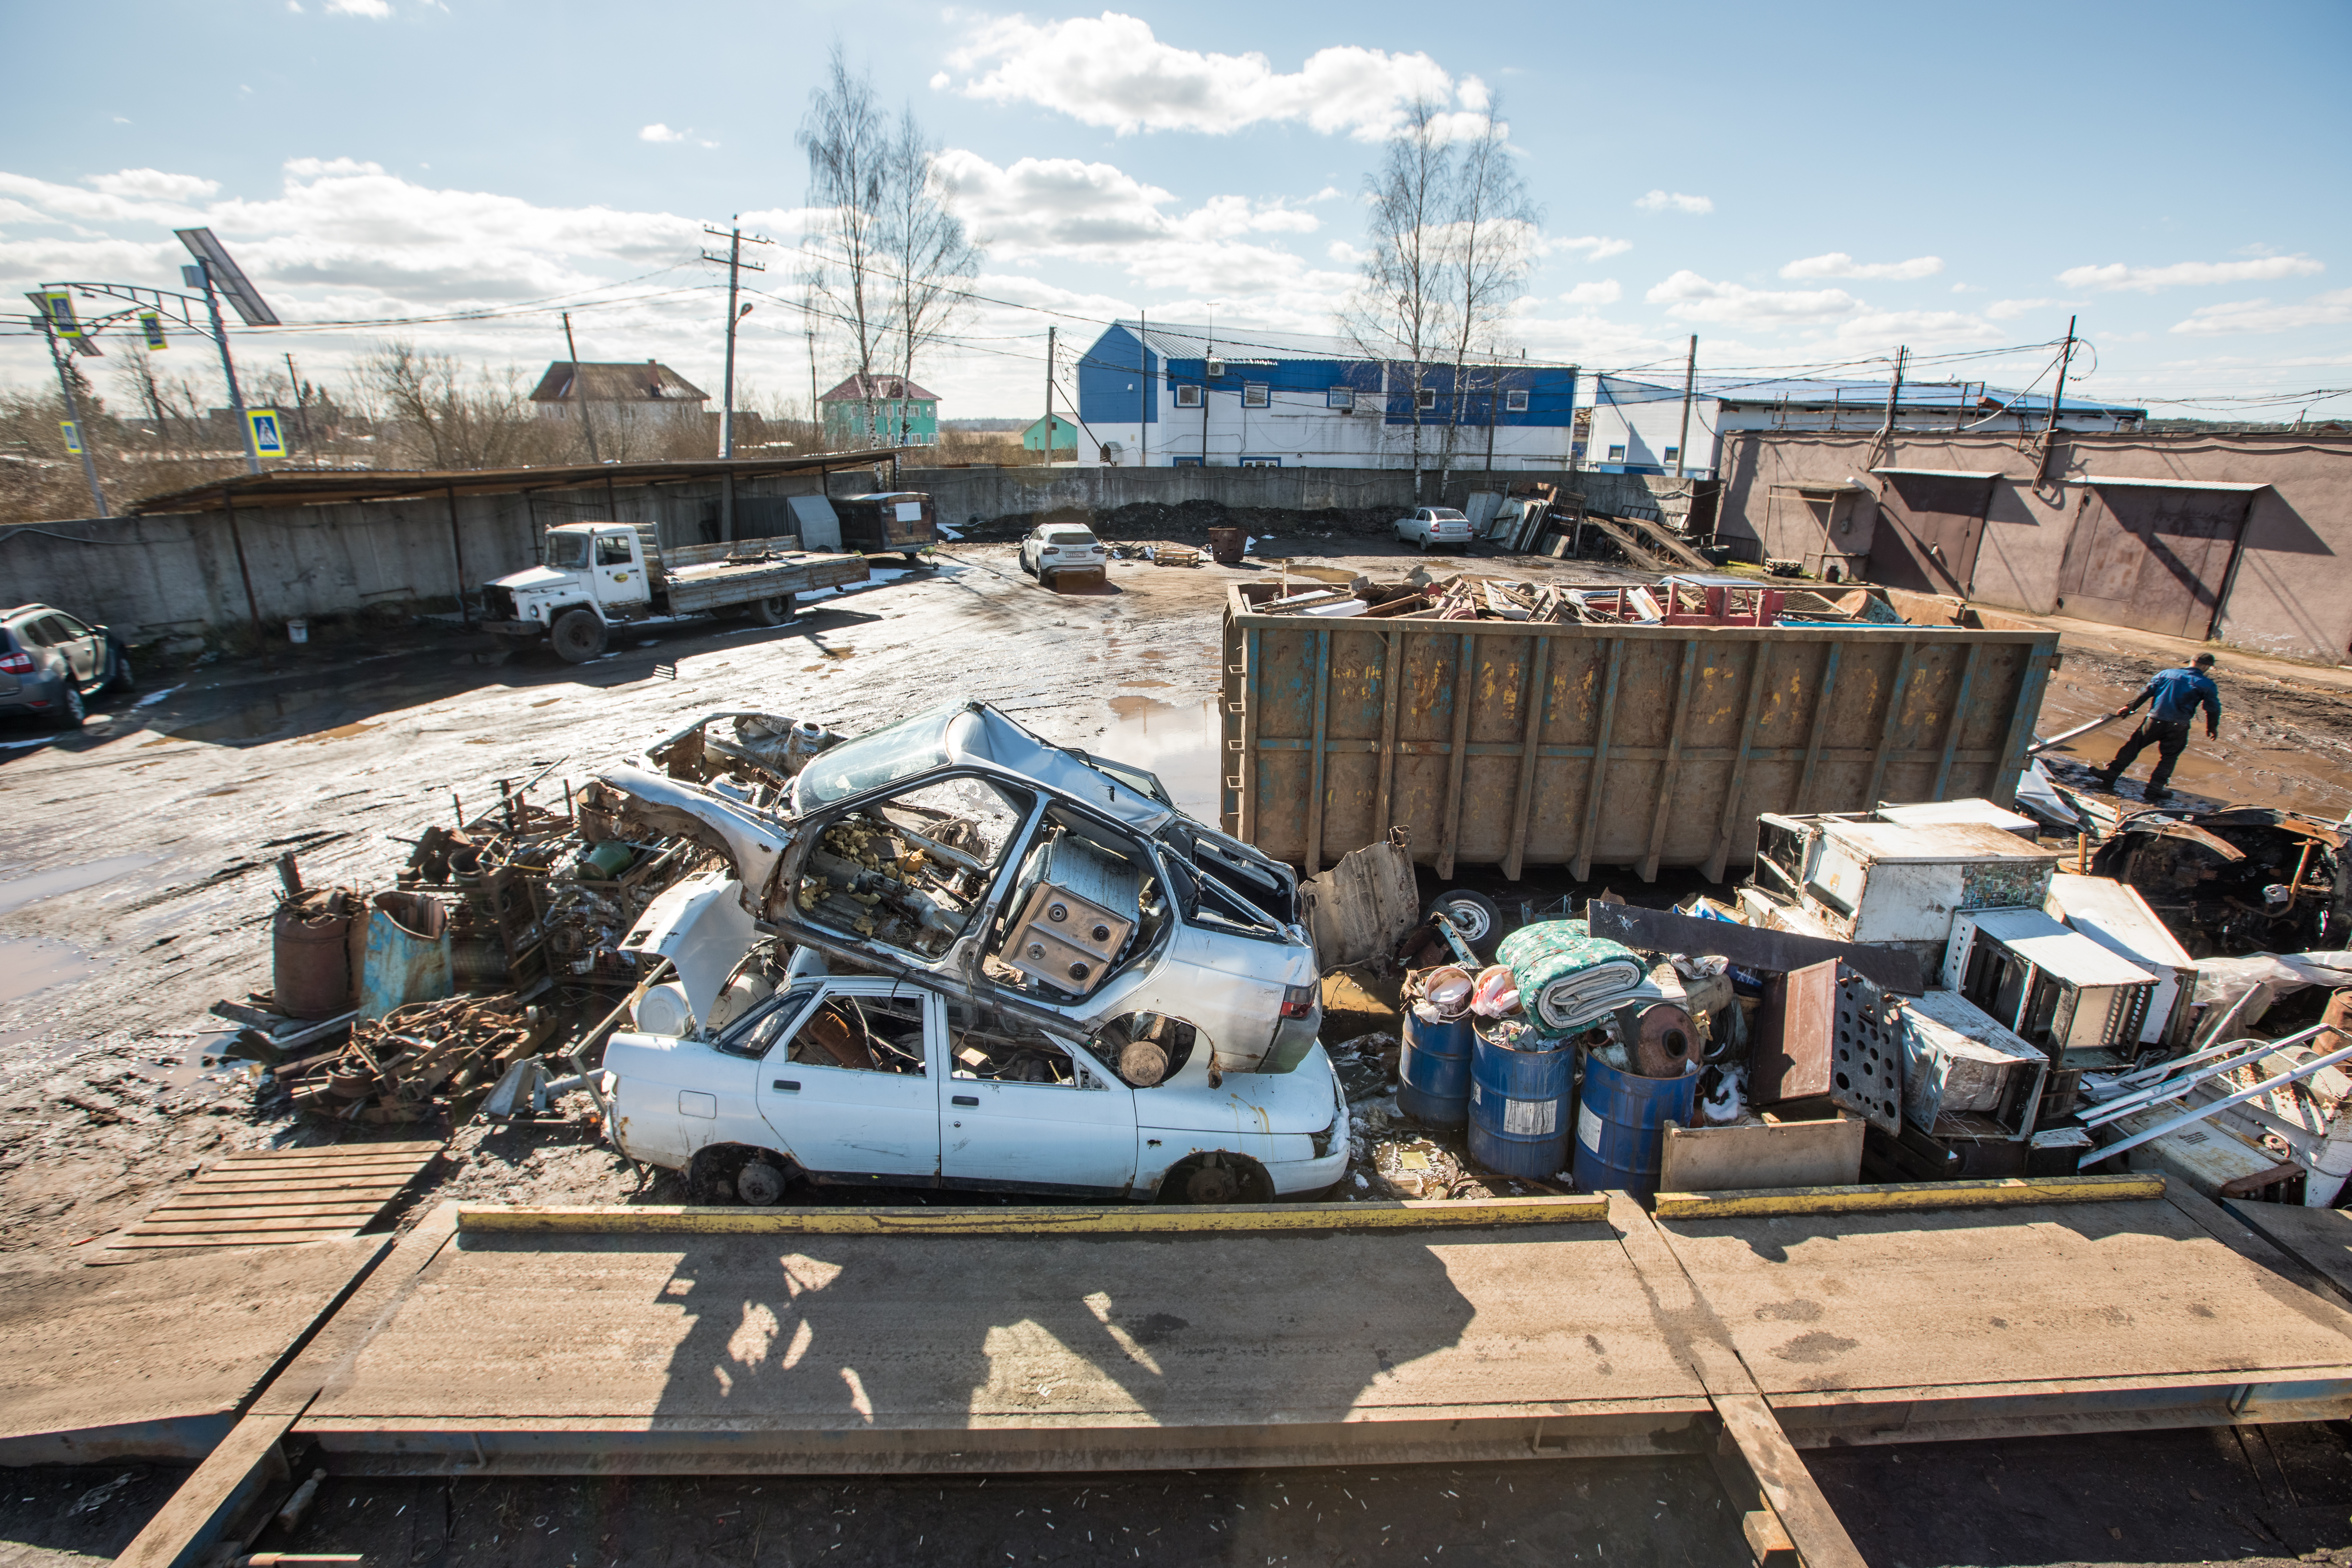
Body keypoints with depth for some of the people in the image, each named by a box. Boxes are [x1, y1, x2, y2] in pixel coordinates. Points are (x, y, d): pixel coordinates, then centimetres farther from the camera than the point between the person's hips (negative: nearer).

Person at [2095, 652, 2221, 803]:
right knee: (2168, 758, 11)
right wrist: (2212, 727, 20)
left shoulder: (2165, 674, 5)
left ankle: (2109, 777, 7)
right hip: (2178, 727, -1)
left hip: (2154, 721, 1)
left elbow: (2145, 693, 6)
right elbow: (2213, 708, 7)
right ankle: (2154, 789, 9)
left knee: (2132, 748, 9)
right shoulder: (2207, 685, 2)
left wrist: (2130, 708, 17)